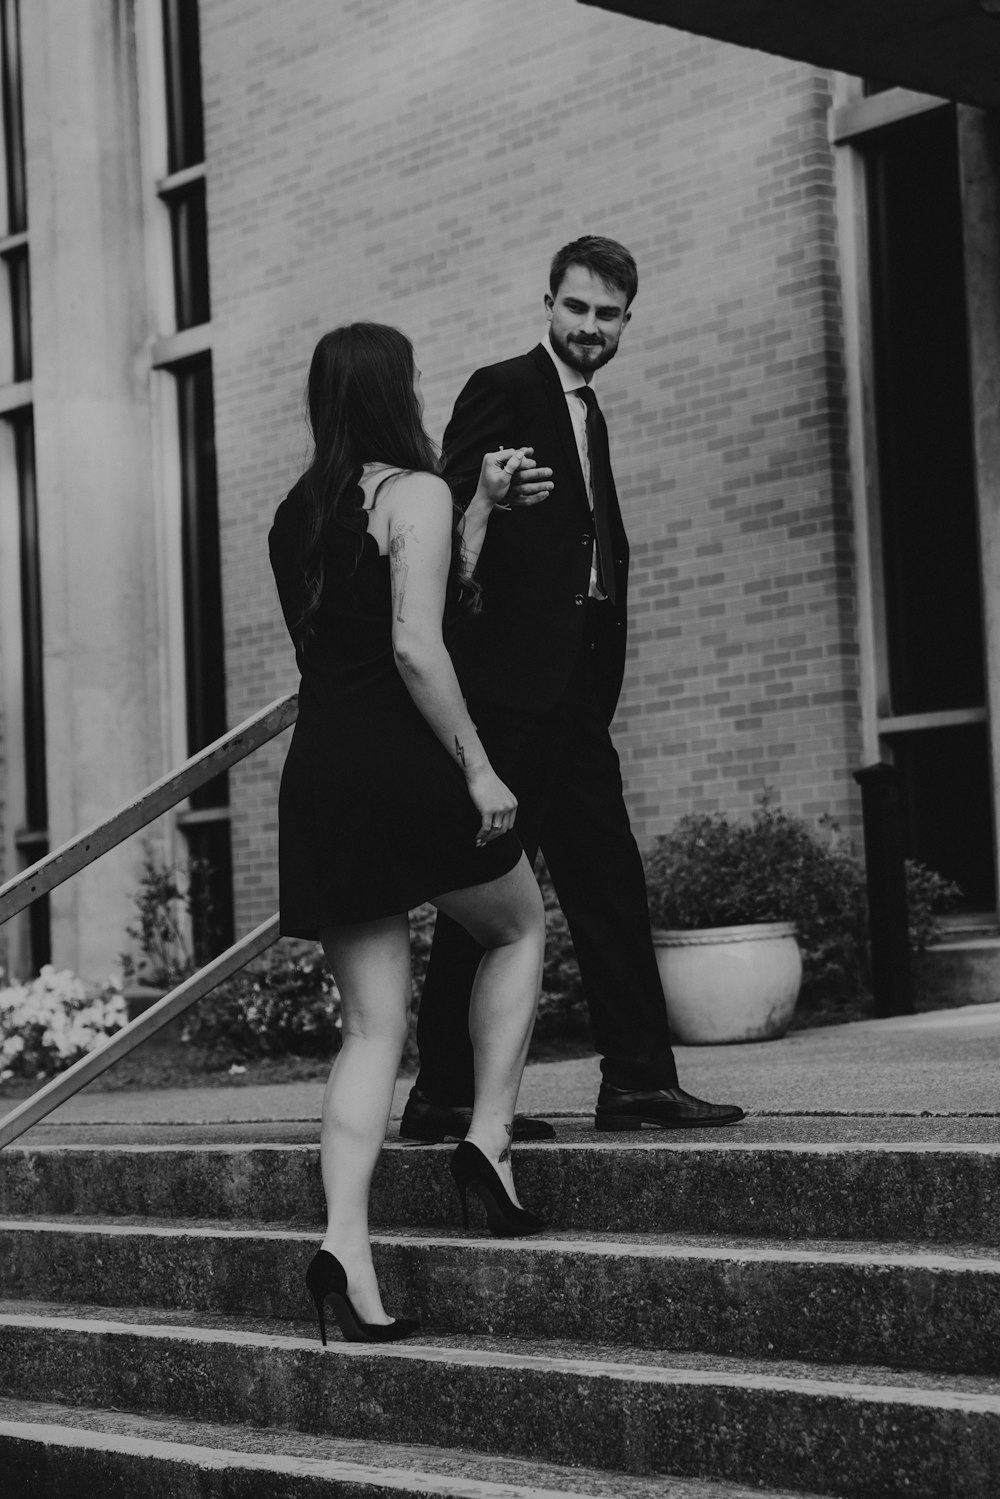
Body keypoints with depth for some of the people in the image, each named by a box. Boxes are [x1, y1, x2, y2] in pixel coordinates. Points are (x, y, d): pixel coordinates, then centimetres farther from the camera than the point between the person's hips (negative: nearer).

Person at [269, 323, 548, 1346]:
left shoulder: (299, 513, 16)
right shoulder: (416, 493, -7)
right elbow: (416, 646, -17)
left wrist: (479, 508, 28)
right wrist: (478, 767, -14)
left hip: (319, 774, 6)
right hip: (404, 764, -6)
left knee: (372, 1027, 6)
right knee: (519, 927, 21)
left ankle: (345, 1248, -6)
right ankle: (489, 1139, 9)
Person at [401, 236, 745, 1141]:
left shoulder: (588, 415, 23)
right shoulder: (502, 390, -4)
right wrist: (496, 498, -30)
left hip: (575, 689, 9)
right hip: (512, 678, -9)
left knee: (609, 880, 6)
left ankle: (638, 1077, 9)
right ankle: (446, 1093, -4)